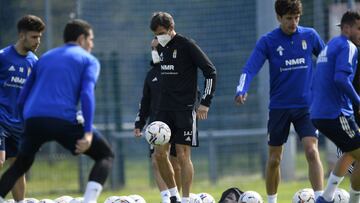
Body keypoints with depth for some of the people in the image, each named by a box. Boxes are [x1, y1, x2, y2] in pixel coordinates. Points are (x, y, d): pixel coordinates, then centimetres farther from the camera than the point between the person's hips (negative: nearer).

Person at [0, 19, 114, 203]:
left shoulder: (45, 58, 29)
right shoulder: (89, 60, 13)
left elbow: (23, 96, 25)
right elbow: (87, 94, -6)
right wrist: (88, 133, -14)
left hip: (33, 119, 5)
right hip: (64, 120, -5)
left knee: (21, 164, 28)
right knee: (106, 155, 10)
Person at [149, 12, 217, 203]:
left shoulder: (187, 45, -10)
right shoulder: (161, 48, 10)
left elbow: (211, 72, -9)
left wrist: (205, 102, -11)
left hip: (185, 109, -6)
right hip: (164, 108, 6)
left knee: (182, 156, -6)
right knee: (160, 154, 1)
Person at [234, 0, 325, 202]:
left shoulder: (310, 36, 0)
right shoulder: (267, 41, -5)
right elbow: (250, 68, -15)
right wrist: (241, 90, -32)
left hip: (306, 104, 0)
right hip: (279, 107, 0)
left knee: (312, 151, -17)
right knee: (274, 159, 8)